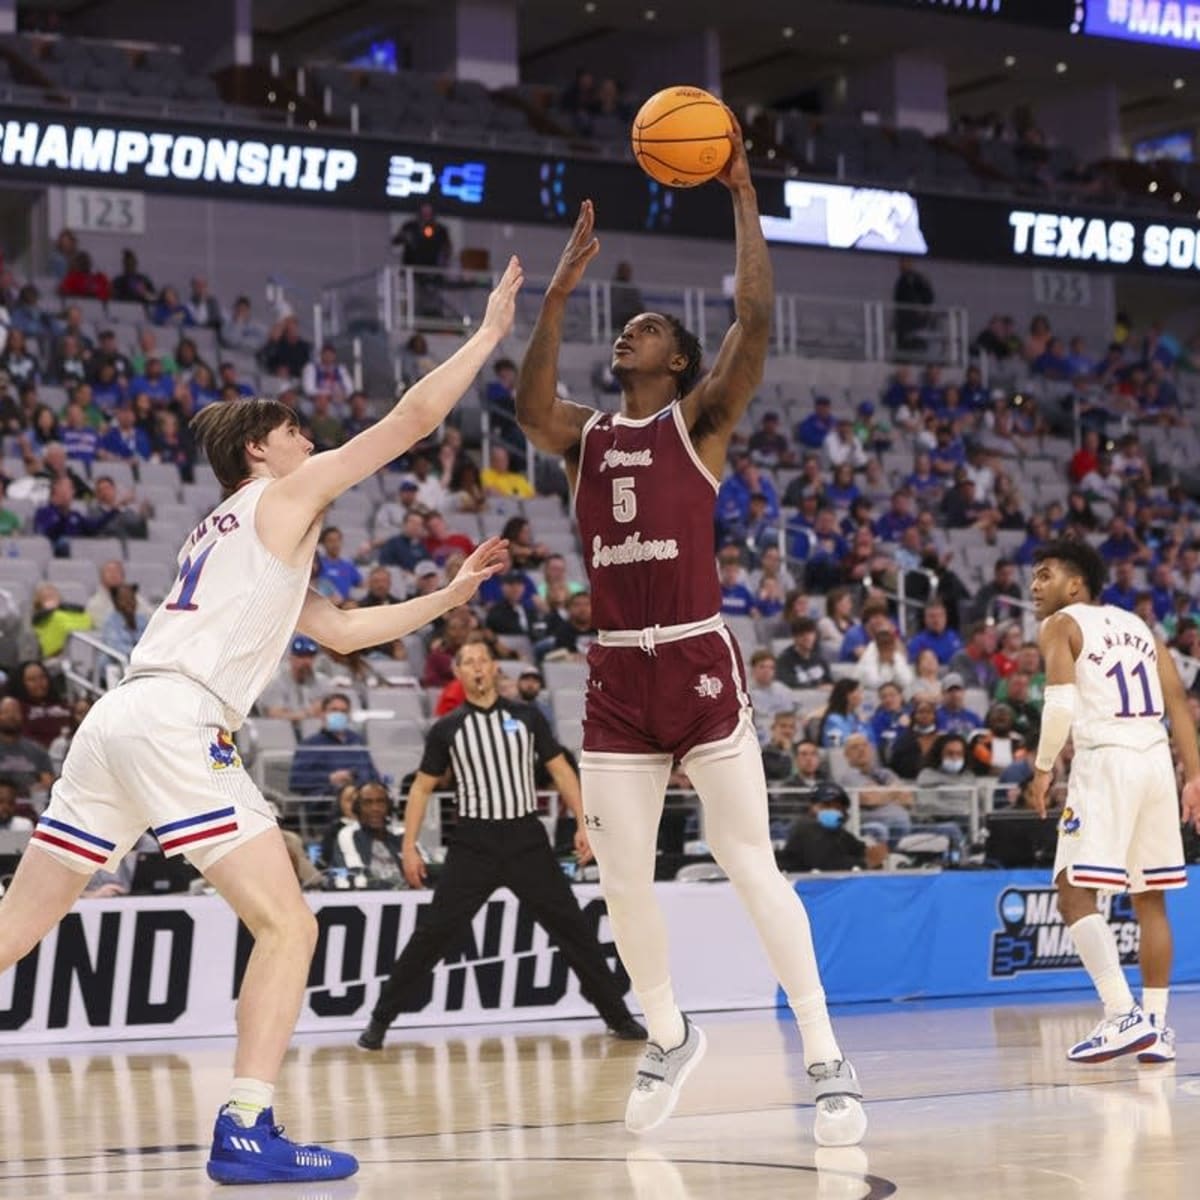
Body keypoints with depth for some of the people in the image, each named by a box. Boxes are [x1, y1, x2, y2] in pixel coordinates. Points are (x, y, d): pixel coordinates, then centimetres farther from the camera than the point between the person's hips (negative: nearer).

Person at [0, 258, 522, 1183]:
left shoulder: (235, 532, 34)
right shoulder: (285, 493, 11)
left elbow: (342, 631, 40)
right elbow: (414, 419, 8)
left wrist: (449, 597, 41)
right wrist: (491, 330, 19)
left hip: (117, 719, 9)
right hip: (178, 722, -9)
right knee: (288, 926, -6)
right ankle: (247, 1132, -17)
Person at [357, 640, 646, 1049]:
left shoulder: (526, 717, 5)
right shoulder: (447, 729, 3)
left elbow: (560, 770, 9)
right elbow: (422, 787, 9)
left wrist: (583, 823, -1)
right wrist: (409, 847, 2)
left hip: (526, 838, 1)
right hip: (473, 843, -1)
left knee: (571, 925, 1)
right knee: (434, 932, -6)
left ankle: (617, 1015, 12)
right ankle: (380, 1020, 2)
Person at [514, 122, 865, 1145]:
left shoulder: (701, 420, 3)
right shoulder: (585, 436, 14)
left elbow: (755, 320, -11)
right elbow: (531, 406, -9)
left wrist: (743, 198, -11)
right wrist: (562, 286, -10)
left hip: (699, 663, -4)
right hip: (617, 680, 5)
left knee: (751, 863, -7)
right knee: (622, 880, 5)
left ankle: (828, 1062, -2)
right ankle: (670, 1038, 27)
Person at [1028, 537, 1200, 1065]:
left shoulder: (1061, 625, 4)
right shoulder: (1137, 626, 23)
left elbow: (1061, 705, -11)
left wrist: (1043, 769, 0)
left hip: (1105, 759, -7)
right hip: (1156, 757, 7)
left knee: (1075, 892, -6)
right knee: (1150, 898, 14)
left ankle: (1124, 1016, -18)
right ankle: (1156, 1027, 13)